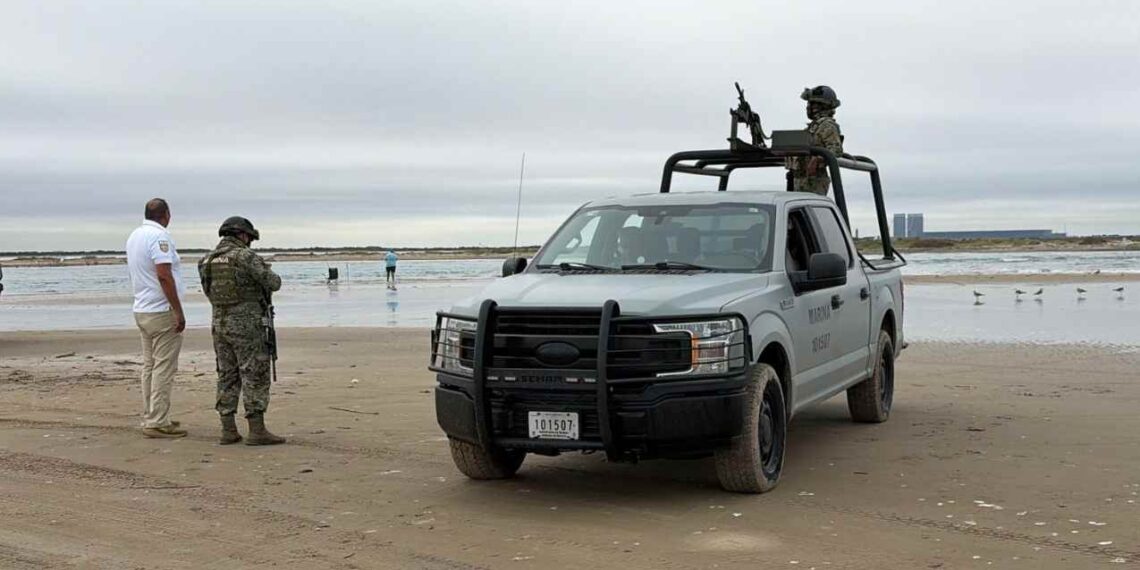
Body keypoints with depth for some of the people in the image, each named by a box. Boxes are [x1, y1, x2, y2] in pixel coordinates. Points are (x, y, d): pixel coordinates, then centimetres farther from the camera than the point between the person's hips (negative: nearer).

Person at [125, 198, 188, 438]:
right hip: (162, 311, -9)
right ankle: (158, 423, -6)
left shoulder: (134, 236, 13)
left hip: (142, 310, 9)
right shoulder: (159, 236, -15)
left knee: (150, 366, 14)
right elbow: (164, 276, -23)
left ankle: (151, 418, 19)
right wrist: (179, 312, -20)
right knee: (164, 367, -6)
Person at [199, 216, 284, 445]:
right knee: (255, 377, -4)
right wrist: (269, 274, 13)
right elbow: (273, 283, -11)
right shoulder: (246, 256, -12)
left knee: (227, 377, 11)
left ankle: (228, 431, 10)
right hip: (247, 324, -7)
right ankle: (257, 431, -5)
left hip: (220, 323, 7)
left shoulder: (207, 261, 10)